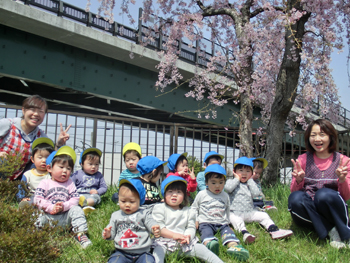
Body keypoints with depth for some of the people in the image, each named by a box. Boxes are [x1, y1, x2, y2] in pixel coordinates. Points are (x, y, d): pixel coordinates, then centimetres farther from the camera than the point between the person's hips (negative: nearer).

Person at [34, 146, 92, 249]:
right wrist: (51, 208, -19)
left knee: (77, 210, -22)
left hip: (65, 218, 2)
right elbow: (37, 199, -6)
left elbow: (75, 199, 1)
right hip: (48, 216, -1)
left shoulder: (70, 183, 13)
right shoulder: (45, 183, 6)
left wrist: (64, 206, -18)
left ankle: (81, 234, -22)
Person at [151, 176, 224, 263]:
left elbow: (191, 227, 11)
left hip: (184, 243, 3)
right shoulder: (159, 208, 7)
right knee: (158, 250, -34)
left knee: (201, 249, -13)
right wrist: (173, 235, -16)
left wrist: (187, 236, -14)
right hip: (164, 241, -3)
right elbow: (158, 227, -3)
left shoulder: (188, 211, 17)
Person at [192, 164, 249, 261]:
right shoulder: (201, 195, 10)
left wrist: (227, 221, 23)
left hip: (222, 223, 3)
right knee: (206, 231, -36)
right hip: (205, 222, -3)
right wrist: (195, 220, 4)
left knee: (227, 230, -29)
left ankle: (233, 246, -56)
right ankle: (208, 244, -67)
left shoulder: (225, 196, 18)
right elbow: (194, 208, 16)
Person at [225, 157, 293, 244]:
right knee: (235, 219, -35)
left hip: (249, 213, 5)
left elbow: (256, 193, -4)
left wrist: (250, 180, 1)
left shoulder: (250, 184, 17)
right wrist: (237, 179, -5)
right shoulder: (232, 182, 8)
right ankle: (244, 233, -56)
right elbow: (227, 188, -18)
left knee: (263, 215, -9)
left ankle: (274, 231, -19)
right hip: (235, 213, -5)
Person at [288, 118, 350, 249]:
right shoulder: (303, 160, 3)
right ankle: (331, 230, -20)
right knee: (295, 198, -31)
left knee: (324, 194, -33)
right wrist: (299, 180, -22)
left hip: (332, 212, -1)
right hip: (308, 213, 1)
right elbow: (294, 191, 0)